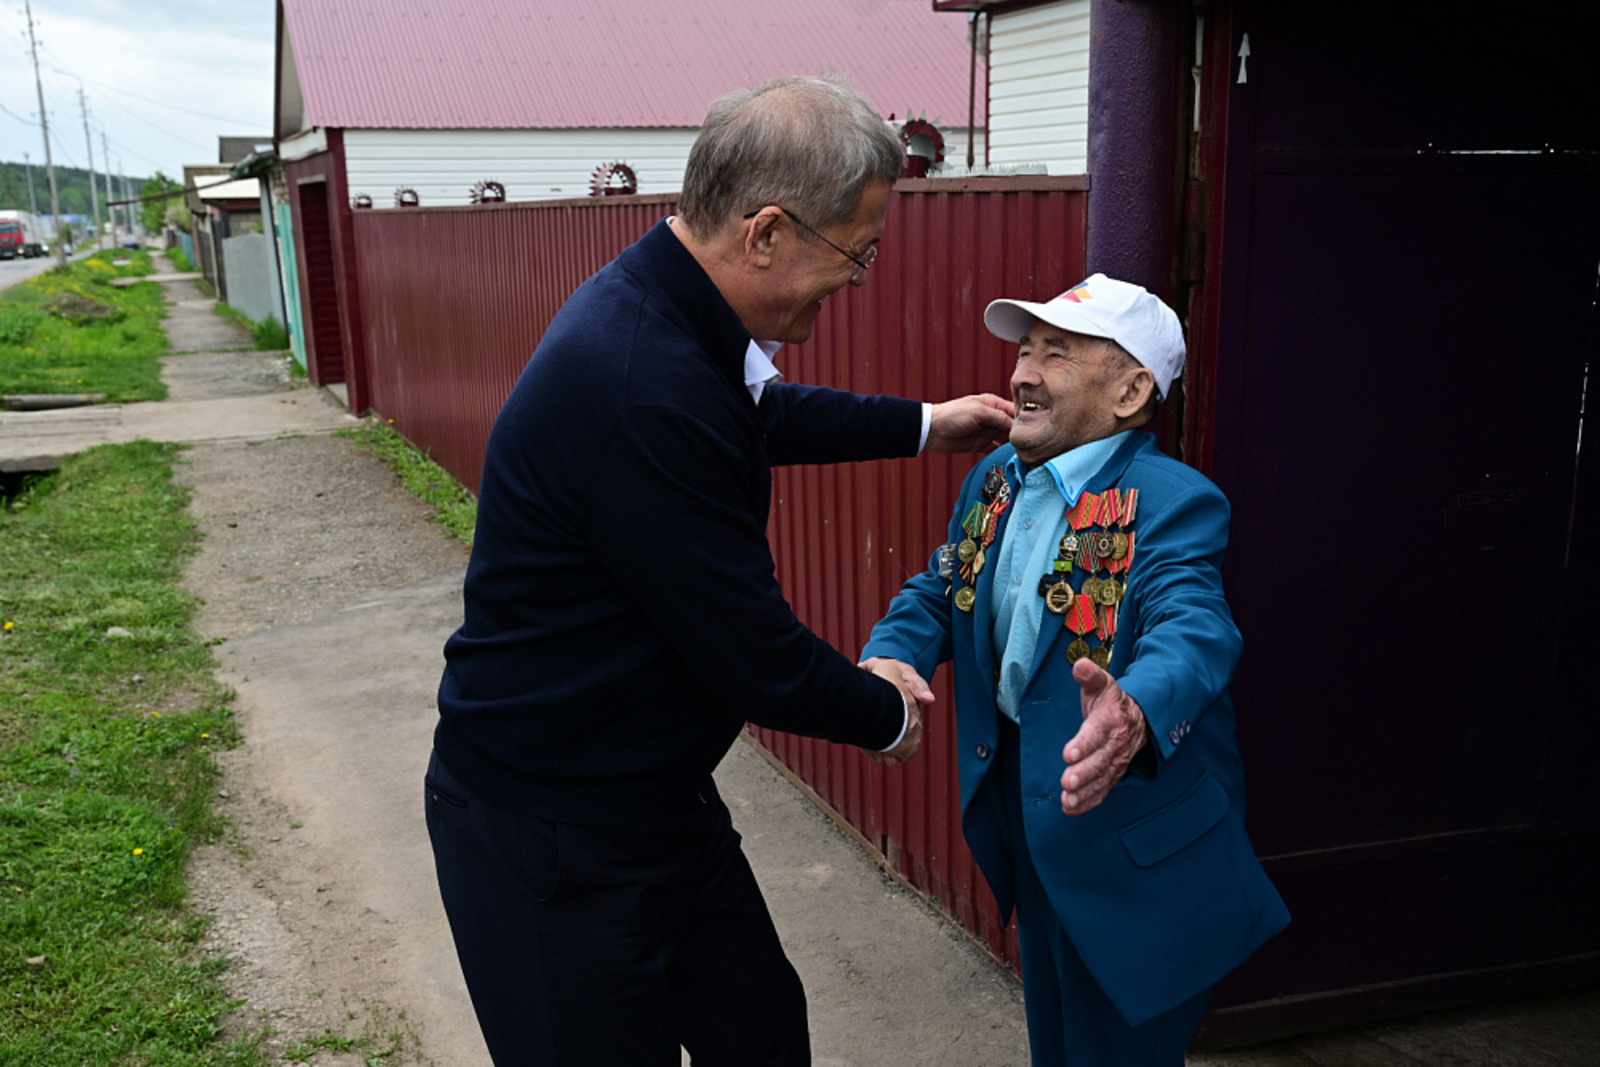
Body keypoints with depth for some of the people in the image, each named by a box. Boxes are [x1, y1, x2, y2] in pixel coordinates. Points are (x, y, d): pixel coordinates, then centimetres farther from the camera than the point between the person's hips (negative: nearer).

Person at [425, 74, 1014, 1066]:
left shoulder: (659, 305, -1)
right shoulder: (644, 389, -33)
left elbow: (763, 409, 23)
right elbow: (757, 663, -25)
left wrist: (927, 423, 25)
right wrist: (890, 716, -6)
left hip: (657, 795, 9)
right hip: (549, 836, -9)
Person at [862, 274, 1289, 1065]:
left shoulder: (1172, 503, -21)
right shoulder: (994, 481, 3)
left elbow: (1192, 631, -36)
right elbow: (937, 592, 5)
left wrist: (1134, 710, -59)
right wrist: (888, 660, -18)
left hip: (1129, 841, -6)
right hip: (1022, 802, 7)